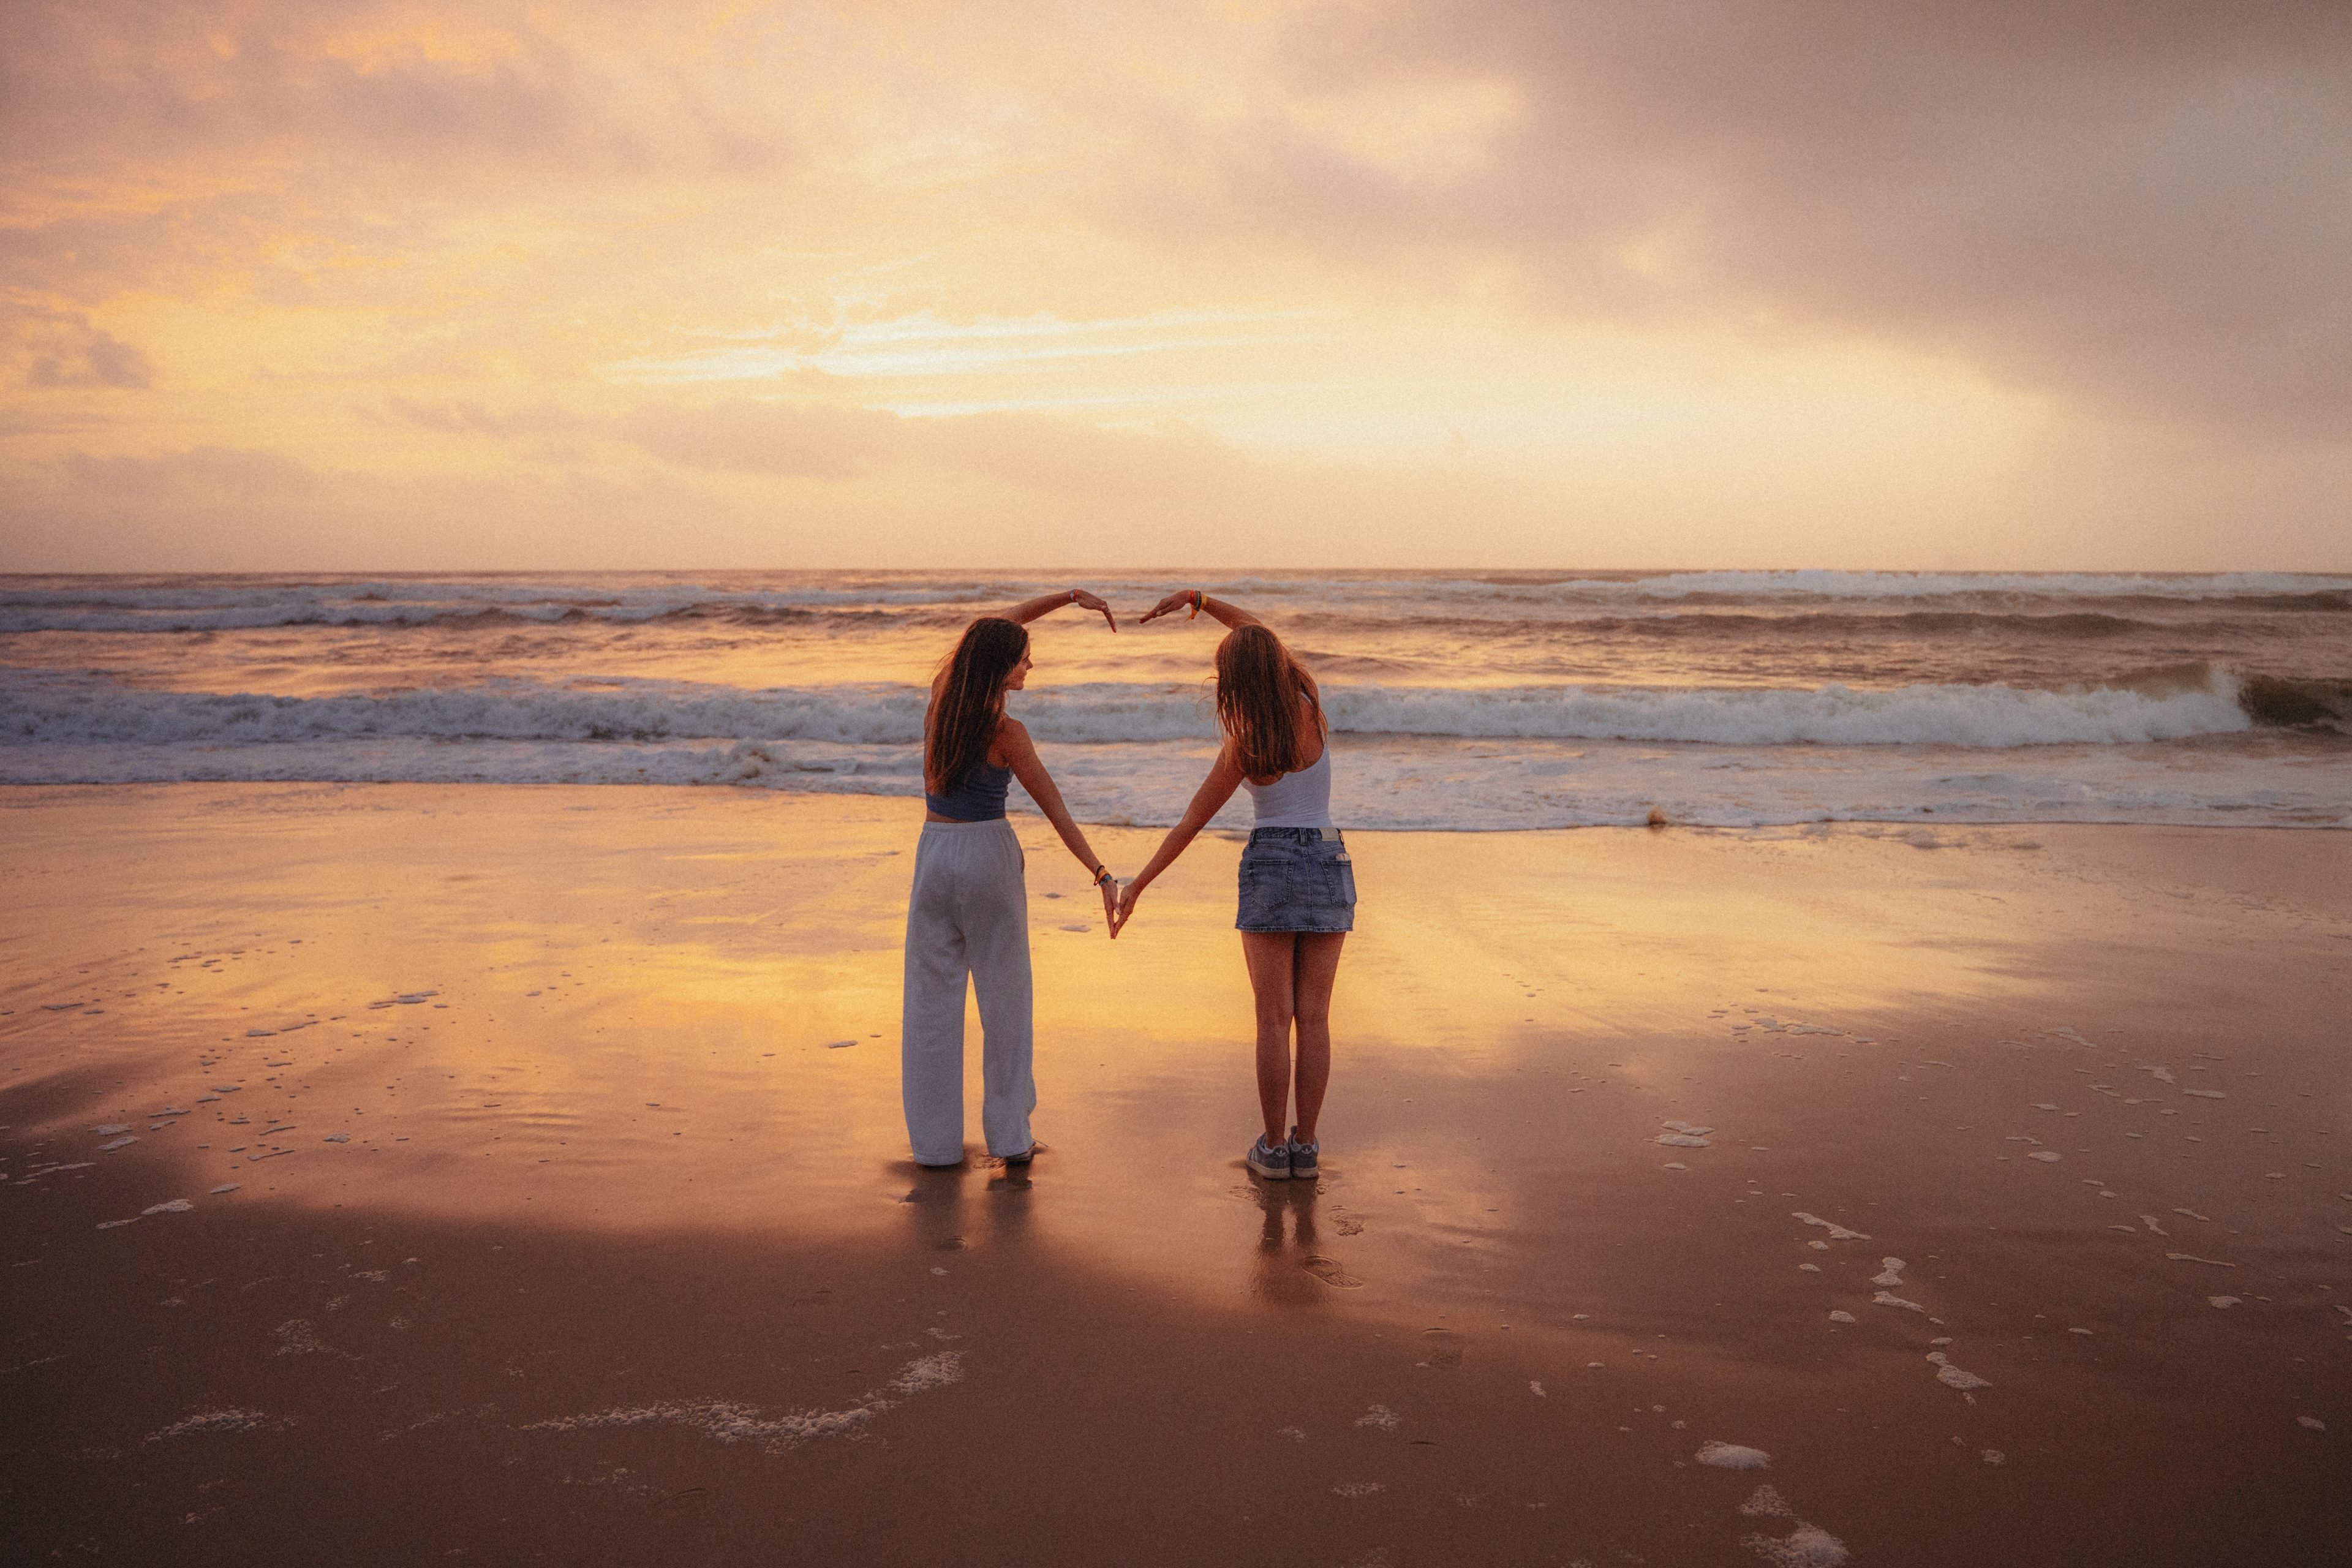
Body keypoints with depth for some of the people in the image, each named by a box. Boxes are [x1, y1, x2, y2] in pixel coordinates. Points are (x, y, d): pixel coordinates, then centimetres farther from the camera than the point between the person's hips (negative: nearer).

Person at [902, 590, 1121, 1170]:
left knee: (932, 999, 8)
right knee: (1004, 999, 8)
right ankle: (1010, 1137, 11)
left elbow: (998, 623, 12)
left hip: (933, 855, 4)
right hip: (990, 854, -4)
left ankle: (936, 1142, 9)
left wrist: (1070, 596, 13)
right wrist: (1101, 873, -15)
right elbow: (1054, 810, -16)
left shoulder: (940, 696, -1)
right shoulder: (1006, 734, -15)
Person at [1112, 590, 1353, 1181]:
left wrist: (1137, 885, 0)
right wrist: (1198, 598, 10)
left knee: (1274, 1019, 2)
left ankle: (1274, 1147, 6)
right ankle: (1305, 1147, 8)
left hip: (1271, 869, -3)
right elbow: (1260, 635, 13)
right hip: (1330, 866, 3)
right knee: (1313, 1018, 5)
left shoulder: (1244, 748, -12)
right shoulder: (1312, 708, -3)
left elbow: (1191, 823, -7)